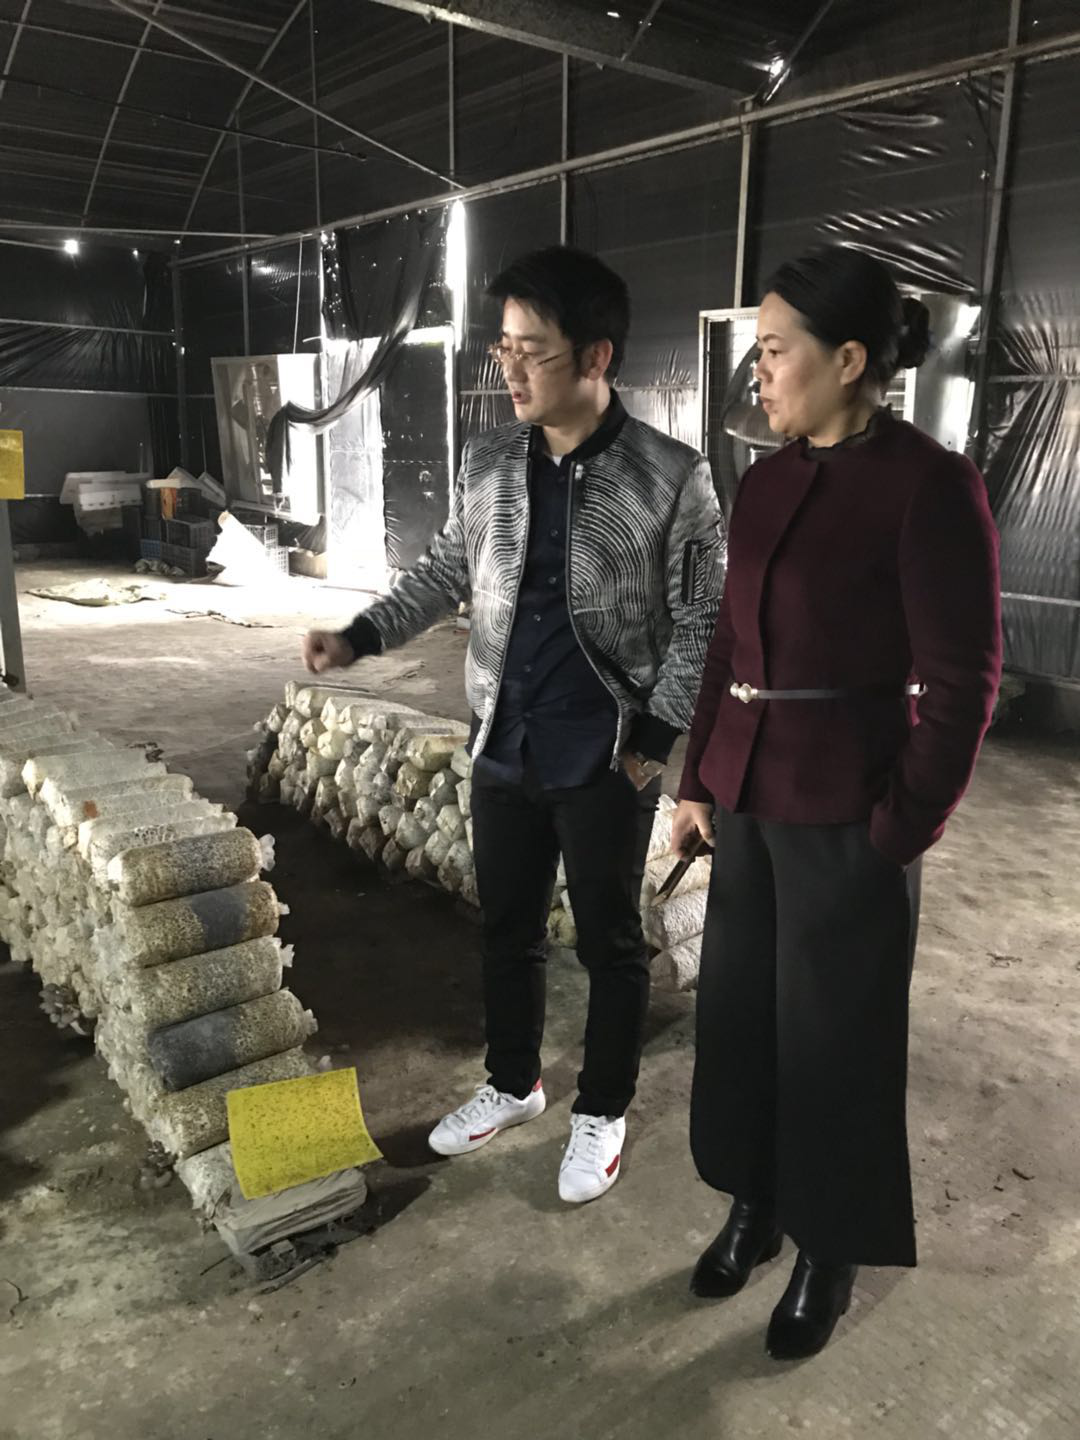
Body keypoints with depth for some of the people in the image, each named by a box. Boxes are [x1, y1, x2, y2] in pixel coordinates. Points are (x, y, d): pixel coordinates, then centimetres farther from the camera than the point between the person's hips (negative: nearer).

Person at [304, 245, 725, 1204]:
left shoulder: (672, 476, -12)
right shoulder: (487, 465, 2)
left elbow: (703, 618, -7)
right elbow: (448, 572, 14)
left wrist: (655, 736, -10)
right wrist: (363, 636, 3)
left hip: (606, 757, -4)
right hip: (504, 746, 5)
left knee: (609, 942, 11)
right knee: (507, 928, 18)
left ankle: (601, 1113, 32)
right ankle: (512, 1083, 41)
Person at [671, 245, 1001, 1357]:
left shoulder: (929, 485, -14)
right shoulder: (766, 481, 6)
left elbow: (962, 681, -13)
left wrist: (900, 834, -11)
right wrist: (696, 781, 11)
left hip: (847, 812, -6)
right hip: (749, 798, 7)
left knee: (834, 1037, 10)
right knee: (739, 1011, 17)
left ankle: (830, 1256, 34)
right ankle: (753, 1206, 41)